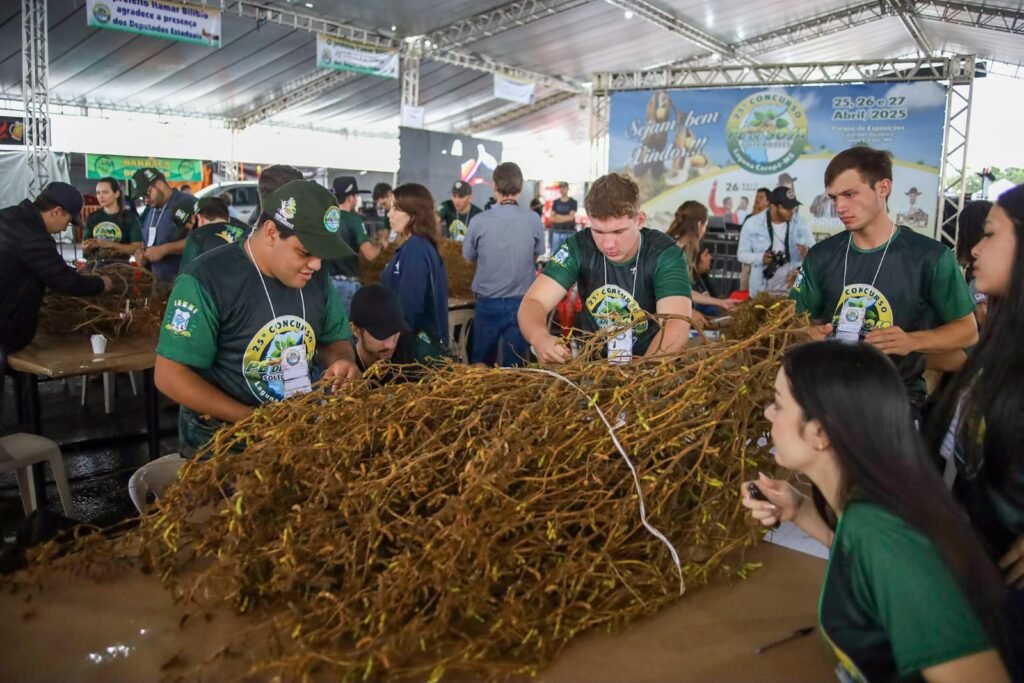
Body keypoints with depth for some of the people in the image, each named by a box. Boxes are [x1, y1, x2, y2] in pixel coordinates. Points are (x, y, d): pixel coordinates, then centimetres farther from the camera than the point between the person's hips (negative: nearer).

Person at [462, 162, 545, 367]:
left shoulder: (479, 221, -12)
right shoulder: (534, 220, -9)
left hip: (488, 303, 0)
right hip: (521, 303, 1)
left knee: (481, 365, 14)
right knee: (515, 366, 10)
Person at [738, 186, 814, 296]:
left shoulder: (800, 225, -1)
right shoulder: (752, 225, -6)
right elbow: (741, 254, -2)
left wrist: (808, 252, -20)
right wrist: (761, 258, -21)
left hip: (793, 291, 1)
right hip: (762, 292, -1)